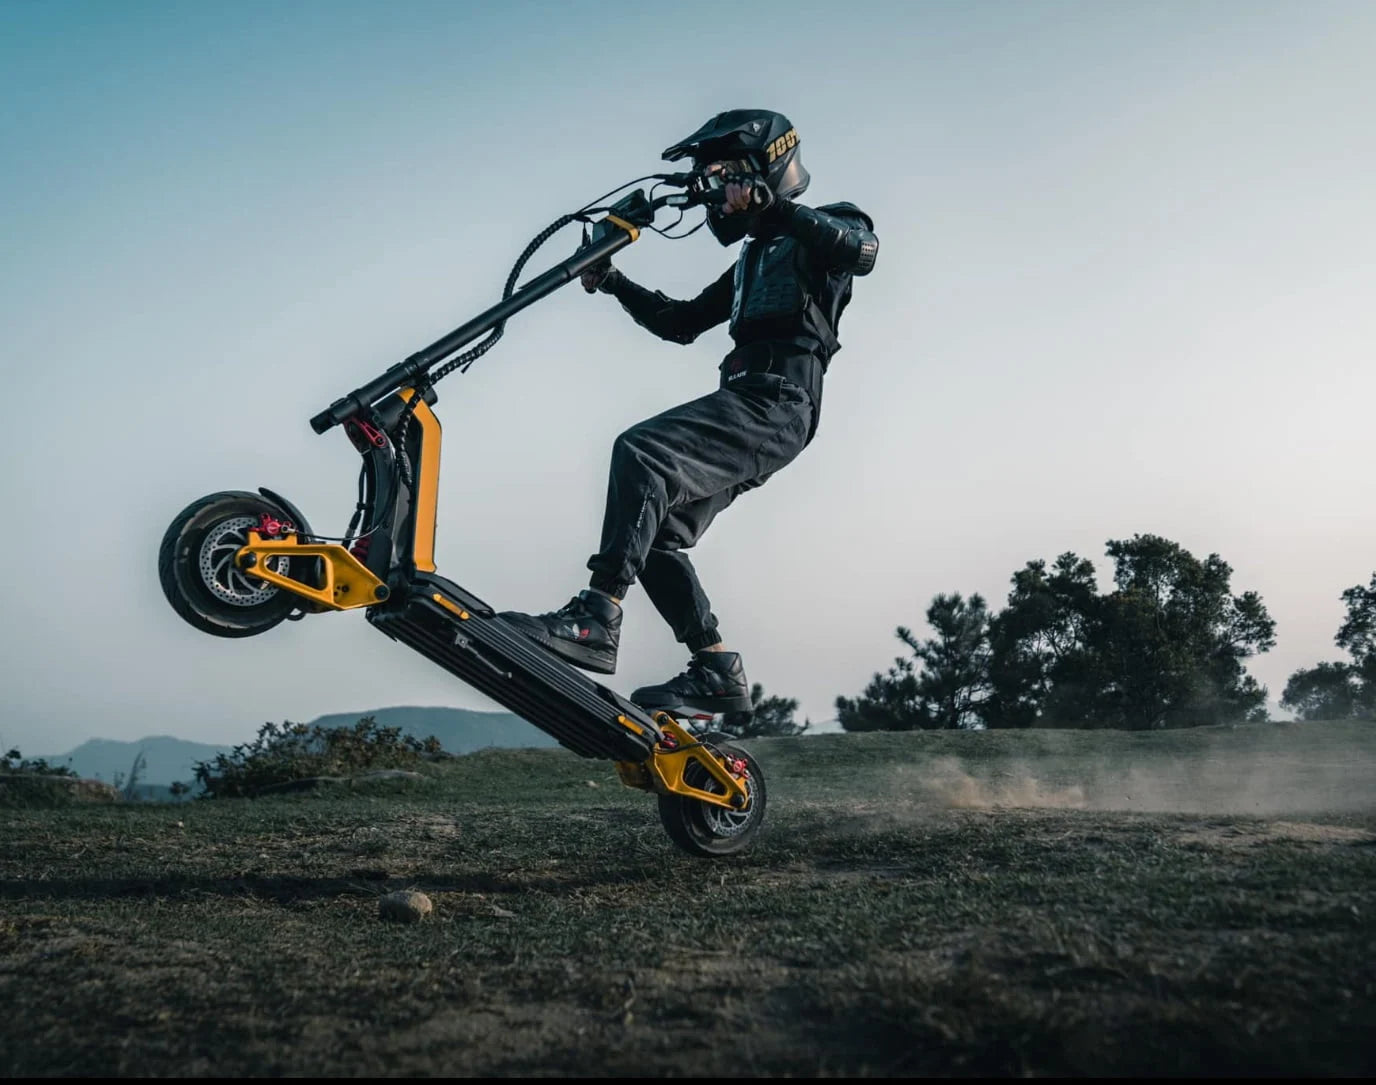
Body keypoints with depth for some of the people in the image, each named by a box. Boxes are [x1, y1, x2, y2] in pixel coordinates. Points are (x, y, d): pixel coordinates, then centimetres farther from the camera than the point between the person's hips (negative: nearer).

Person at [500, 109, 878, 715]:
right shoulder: (751, 261, 32)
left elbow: (861, 250, -19)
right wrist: (614, 284, 20)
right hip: (746, 405, 9)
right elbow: (679, 323, 34)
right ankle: (717, 674, 3)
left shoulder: (831, 225, 7)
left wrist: (766, 204, -27)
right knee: (658, 534, 3)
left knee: (641, 452, -28)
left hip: (776, 403, -9)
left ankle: (596, 619, -35)